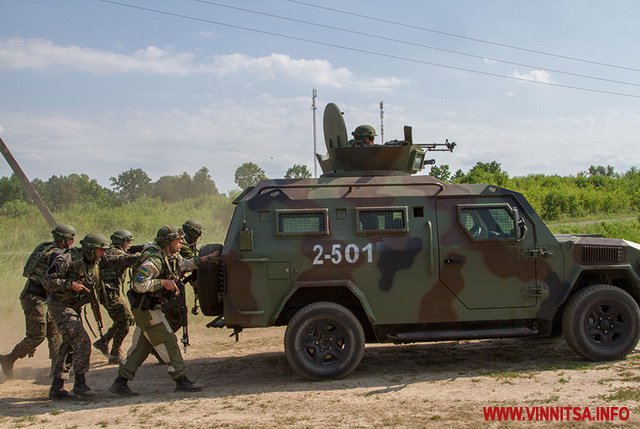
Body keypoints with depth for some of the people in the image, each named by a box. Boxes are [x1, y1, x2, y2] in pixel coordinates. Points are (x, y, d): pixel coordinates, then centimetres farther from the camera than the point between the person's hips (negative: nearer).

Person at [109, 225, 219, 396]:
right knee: (168, 343, -4)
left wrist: (207, 258, 21)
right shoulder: (154, 260, -23)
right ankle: (181, 381, 3)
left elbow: (185, 264, 27)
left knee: (141, 346, 12)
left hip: (151, 308, 10)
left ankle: (120, 383, 16)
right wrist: (163, 283, -26)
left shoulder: (172, 256, 7)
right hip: (146, 309, -10)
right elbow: (138, 284, -30)